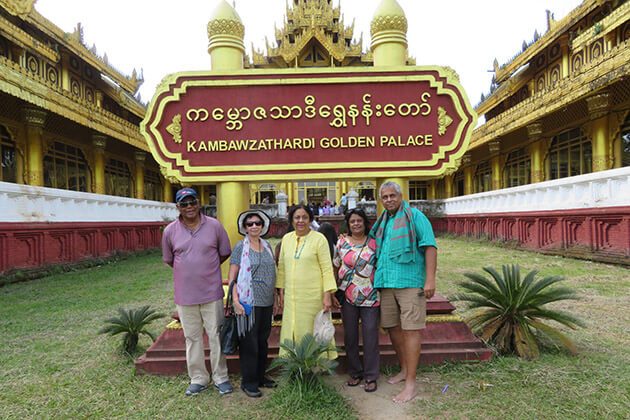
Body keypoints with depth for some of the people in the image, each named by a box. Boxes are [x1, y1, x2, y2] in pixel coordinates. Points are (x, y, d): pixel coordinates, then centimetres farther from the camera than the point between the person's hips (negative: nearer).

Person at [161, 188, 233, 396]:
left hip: (212, 292, -1)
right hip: (185, 294, 1)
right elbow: (168, 259, 13)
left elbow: (224, 253, 9)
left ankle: (220, 377, 23)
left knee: (216, 336, 7)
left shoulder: (214, 226, -3)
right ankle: (198, 378, 28)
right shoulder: (170, 231, 0)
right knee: (192, 338, 12)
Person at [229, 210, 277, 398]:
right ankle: (248, 382, 17)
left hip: (266, 303, 6)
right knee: (249, 342, 1)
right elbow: (232, 276, -8)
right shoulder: (240, 246, -6)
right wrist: (235, 301, -17)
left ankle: (260, 376, 30)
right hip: (249, 303, -6)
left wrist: (274, 300, 16)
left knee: (263, 340, 15)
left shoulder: (267, 246, 11)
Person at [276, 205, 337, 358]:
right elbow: (282, 266, 16)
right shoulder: (286, 238, 9)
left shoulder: (319, 239, -5)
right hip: (291, 297, 4)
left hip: (313, 297, -4)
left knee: (312, 334, 1)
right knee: (291, 334, 7)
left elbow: (327, 269, -7)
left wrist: (327, 296, -12)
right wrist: (281, 292, 14)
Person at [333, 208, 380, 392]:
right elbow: (335, 268, 9)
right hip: (348, 296, 2)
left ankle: (371, 376, 16)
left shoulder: (374, 243, 1)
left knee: (370, 335, 1)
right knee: (350, 335, 10)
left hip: (370, 297, -1)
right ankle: (355, 372, 26)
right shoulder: (341, 243, 4)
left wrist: (382, 291, 1)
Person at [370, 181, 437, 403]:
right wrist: (375, 273, 18)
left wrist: (430, 279, -16)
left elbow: (430, 247, -8)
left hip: (410, 282, -7)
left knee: (410, 330, -5)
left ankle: (411, 384, 2)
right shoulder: (382, 222, 18)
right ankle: (404, 370, 31)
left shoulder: (414, 216, -2)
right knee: (392, 327, 12)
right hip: (387, 283, 7)